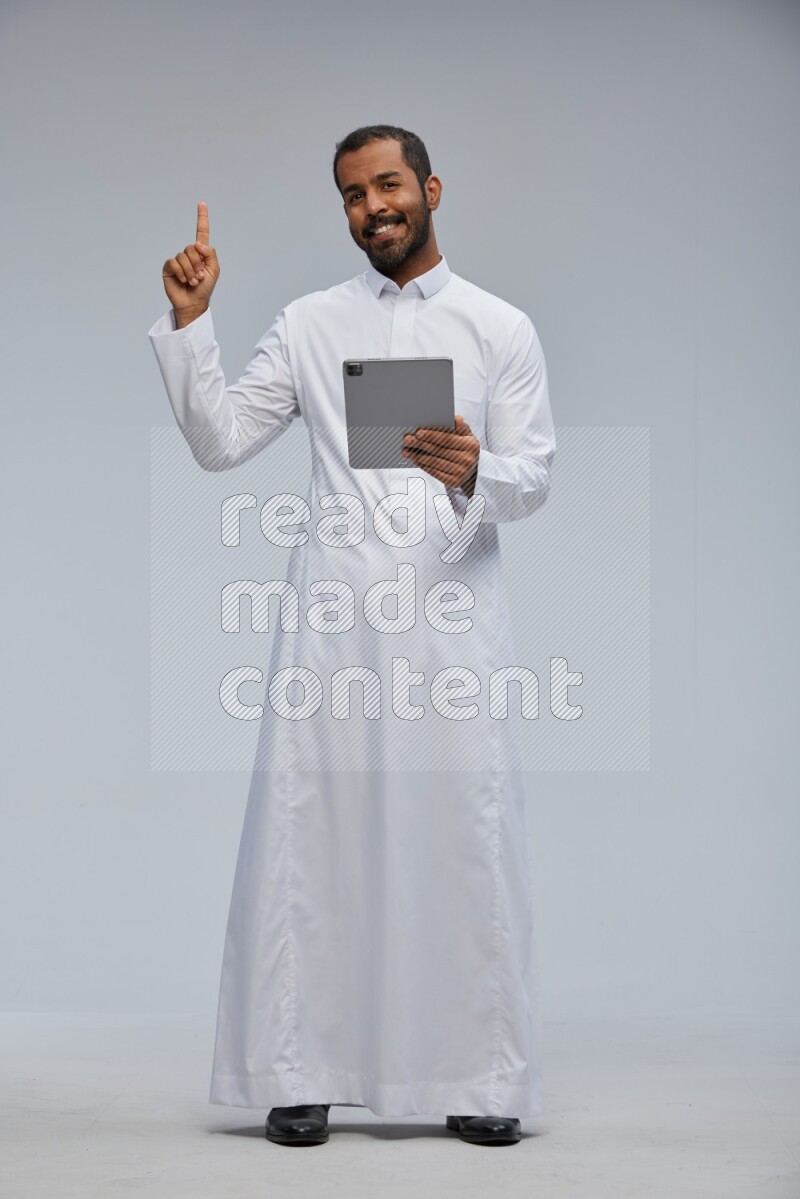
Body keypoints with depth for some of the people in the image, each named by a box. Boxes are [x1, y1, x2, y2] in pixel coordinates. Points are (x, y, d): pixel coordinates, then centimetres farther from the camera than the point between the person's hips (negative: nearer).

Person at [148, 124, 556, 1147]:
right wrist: (188, 323, -2)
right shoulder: (309, 324, 13)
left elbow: (533, 478, 5)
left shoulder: (501, 328, 10)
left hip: (455, 609, -1)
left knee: (466, 836, -1)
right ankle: (301, 1074, 5)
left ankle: (483, 1080, 6)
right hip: (334, 612, 1)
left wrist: (475, 472, -17)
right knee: (310, 833, -1)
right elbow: (217, 441, 7)